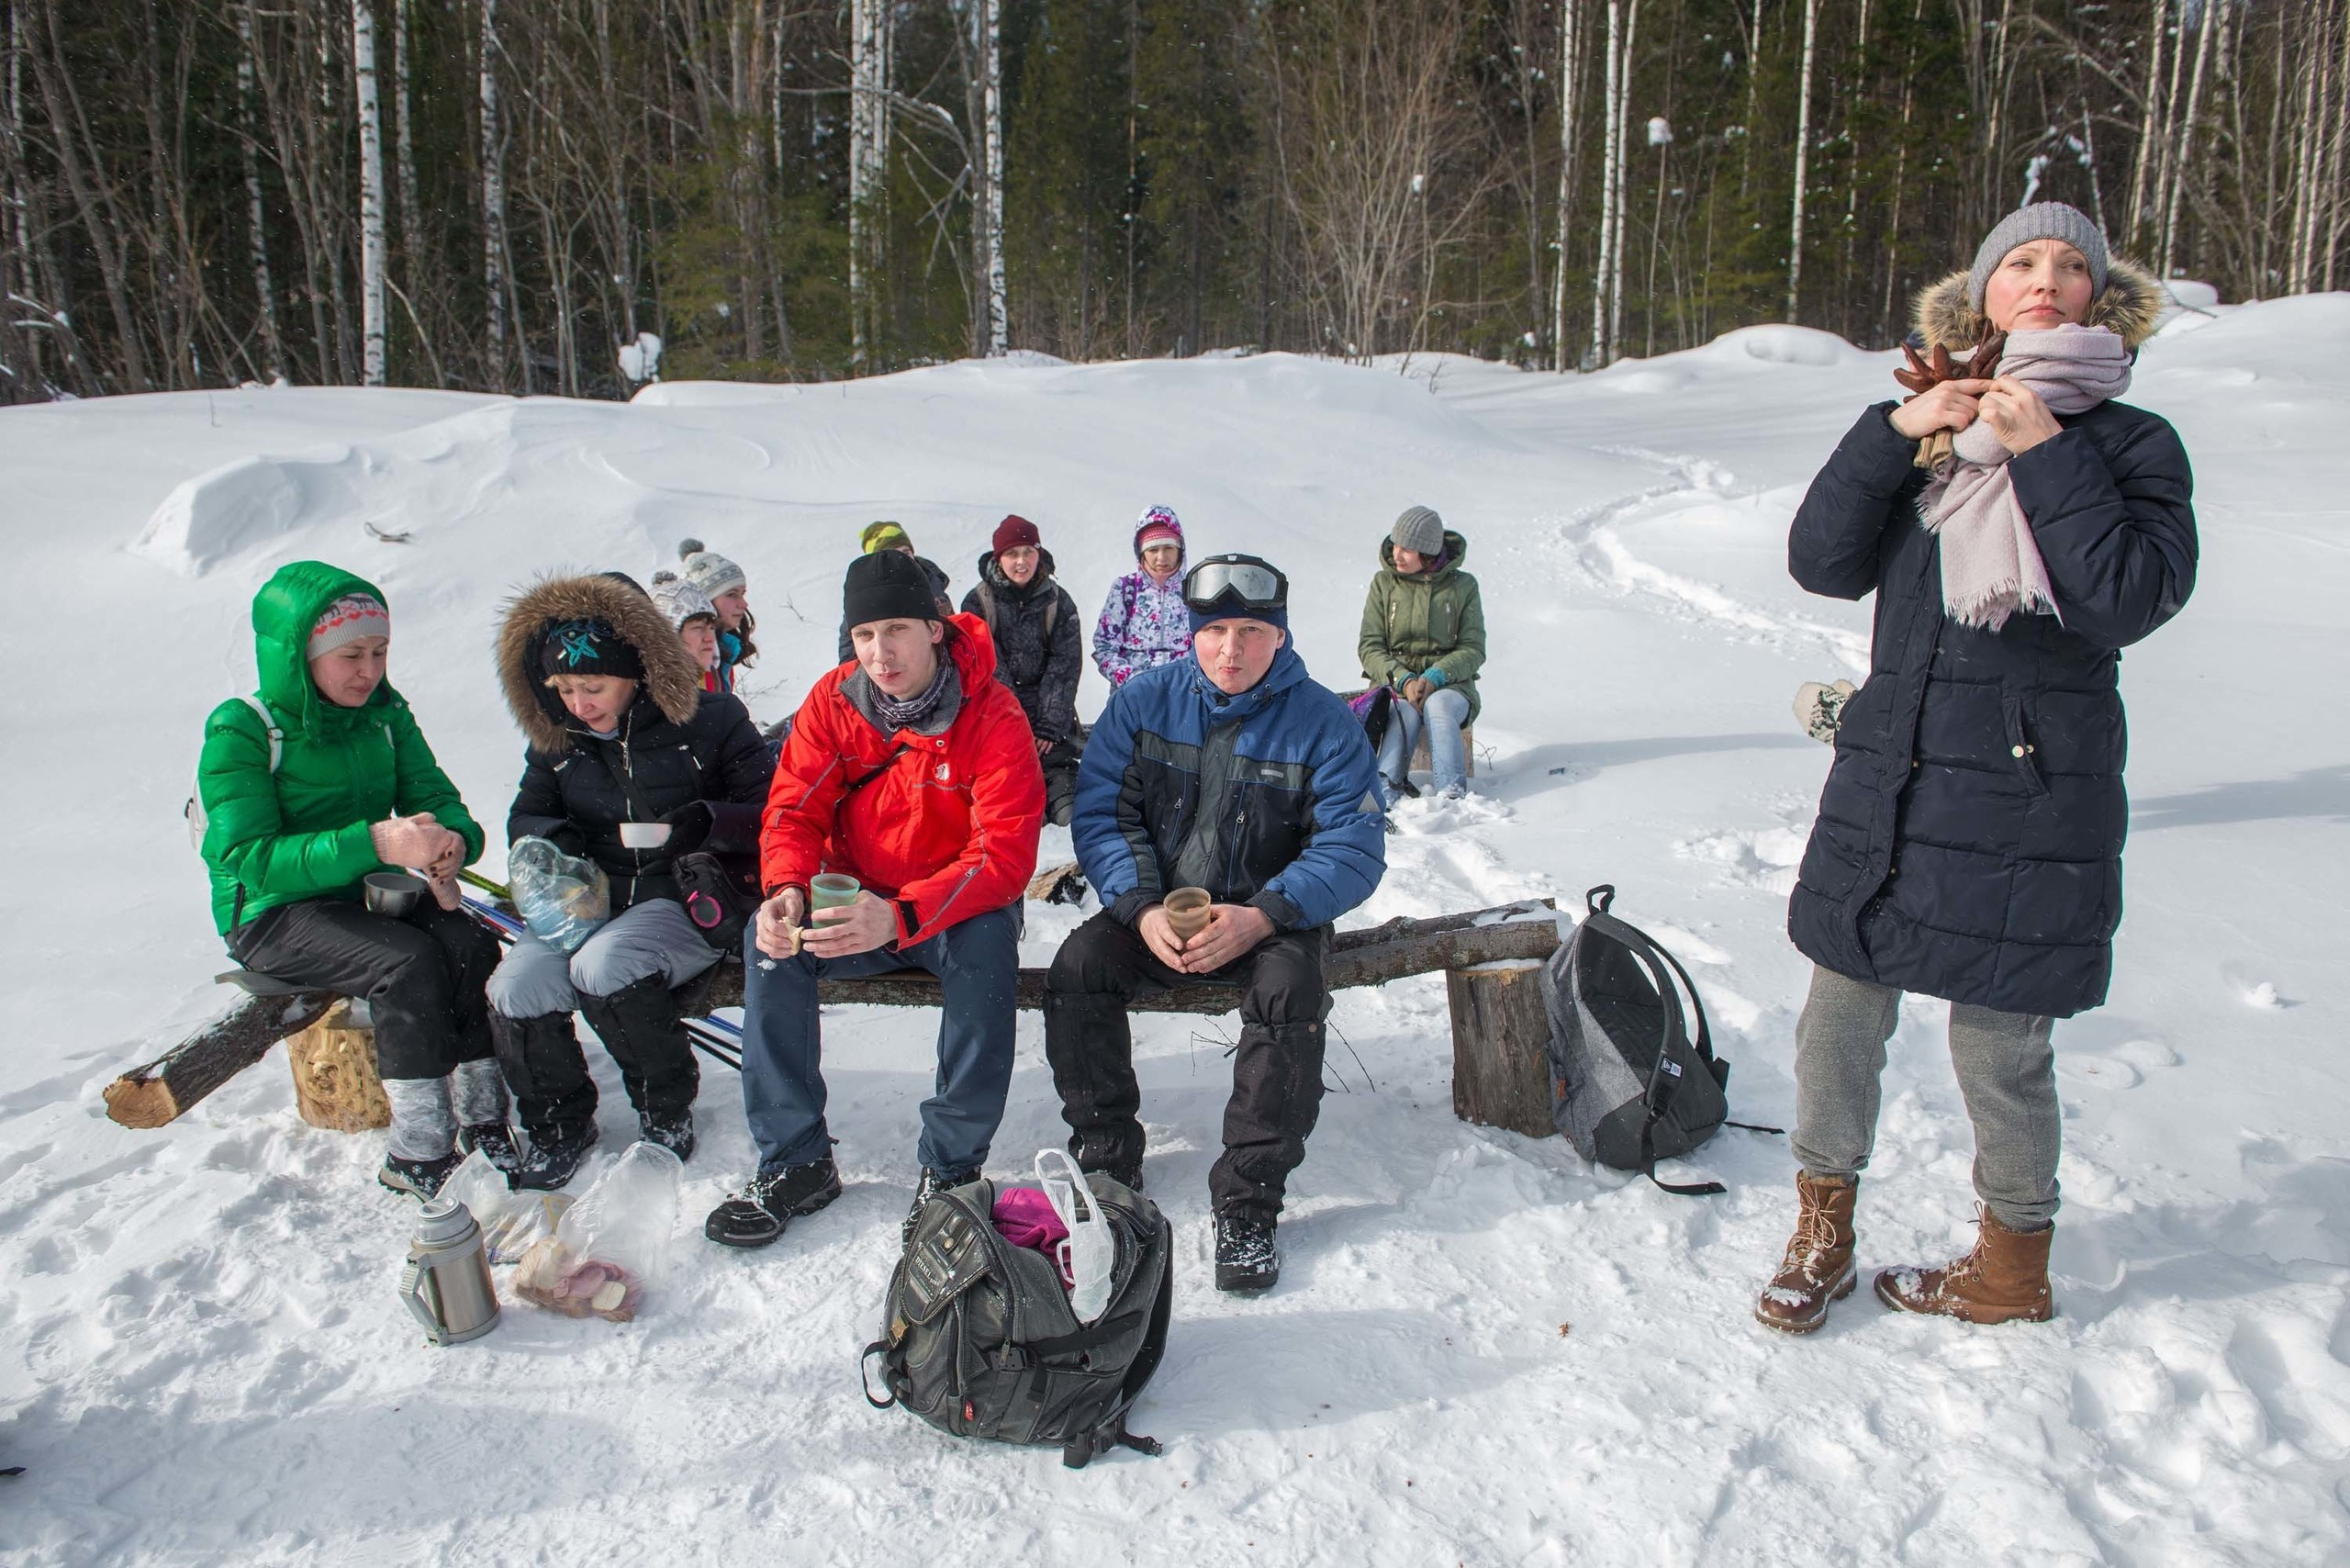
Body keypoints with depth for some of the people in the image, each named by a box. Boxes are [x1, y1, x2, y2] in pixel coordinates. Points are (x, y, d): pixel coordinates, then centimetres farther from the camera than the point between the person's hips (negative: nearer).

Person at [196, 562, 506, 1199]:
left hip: (369, 892, 5)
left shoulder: (386, 716, 3)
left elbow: (437, 800, 2)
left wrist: (453, 840, -26)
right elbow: (249, 858, -23)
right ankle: (419, 1154, -23)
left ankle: (482, 1120, -16)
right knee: (408, 962, -31)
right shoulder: (241, 732, -14)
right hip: (271, 913, -5)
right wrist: (375, 842, -37)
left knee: (473, 944, -24)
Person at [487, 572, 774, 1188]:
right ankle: (558, 1127, 8)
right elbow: (526, 816, 20)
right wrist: (550, 838, -5)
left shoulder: (709, 721, -4)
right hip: (587, 901, 5)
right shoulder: (556, 739, 11)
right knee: (514, 992, -22)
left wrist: (709, 823, -25)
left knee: (603, 968, -34)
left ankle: (667, 1108, -5)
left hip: (687, 900, -5)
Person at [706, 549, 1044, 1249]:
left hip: (955, 907, -3)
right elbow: (793, 809, -4)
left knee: (988, 940, -36)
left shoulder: (991, 714, -18)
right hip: (853, 898, 4)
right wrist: (786, 889, -28)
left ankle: (951, 1166, -21)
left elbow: (1006, 853, -25)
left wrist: (900, 916, -40)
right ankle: (795, 1162, -12)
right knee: (771, 937, -24)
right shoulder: (833, 700, -4)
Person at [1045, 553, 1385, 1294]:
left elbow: (1353, 850, -11)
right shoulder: (1143, 700, -1)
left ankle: (1247, 1204, -20)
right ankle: (1106, 1163, -5)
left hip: (1270, 919, -2)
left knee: (1290, 987, -32)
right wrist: (1143, 908, -20)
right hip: (1155, 911, 2)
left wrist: (1261, 918, -26)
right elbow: (1100, 813, -3)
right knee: (1077, 965, -23)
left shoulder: (1322, 722, -8)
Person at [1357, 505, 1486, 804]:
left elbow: (1473, 650, 1)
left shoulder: (1462, 586, 5)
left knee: (1437, 705, -35)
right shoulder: (1384, 583, 8)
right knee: (1405, 712, -34)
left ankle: (1453, 796, -43)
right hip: (1395, 682, 1)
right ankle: (1383, 795, -48)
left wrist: (1434, 677, -18)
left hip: (1449, 683, 0)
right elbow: (1369, 647, 2)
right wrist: (1404, 680, -17)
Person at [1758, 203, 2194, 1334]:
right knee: (1840, 1016, 8)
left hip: (2028, 799, -3)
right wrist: (1892, 433, -11)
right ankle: (1821, 1230, 28)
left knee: (1999, 1046, 4)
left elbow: (2131, 600, -14)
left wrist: (2047, 457, -15)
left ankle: (2013, 1265, 28)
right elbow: (1824, 563, -2)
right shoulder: (1927, 429, 10)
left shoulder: (2130, 445, 1)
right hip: (1884, 784, 3)